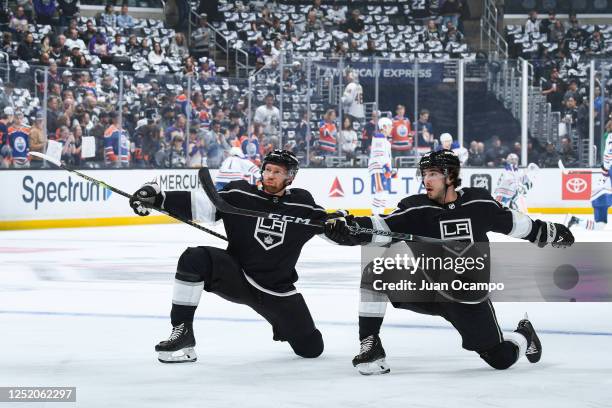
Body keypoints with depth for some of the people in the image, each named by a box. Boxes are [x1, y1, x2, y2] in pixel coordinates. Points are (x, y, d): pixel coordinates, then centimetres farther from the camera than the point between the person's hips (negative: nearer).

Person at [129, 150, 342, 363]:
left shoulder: (303, 205, -4)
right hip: (236, 276, -1)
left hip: (277, 289, 1)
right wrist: (158, 198, -26)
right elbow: (201, 203, -14)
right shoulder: (240, 195, -7)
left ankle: (282, 325, 37)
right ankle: (182, 332, -20)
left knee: (311, 348, 0)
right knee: (194, 259, -29)